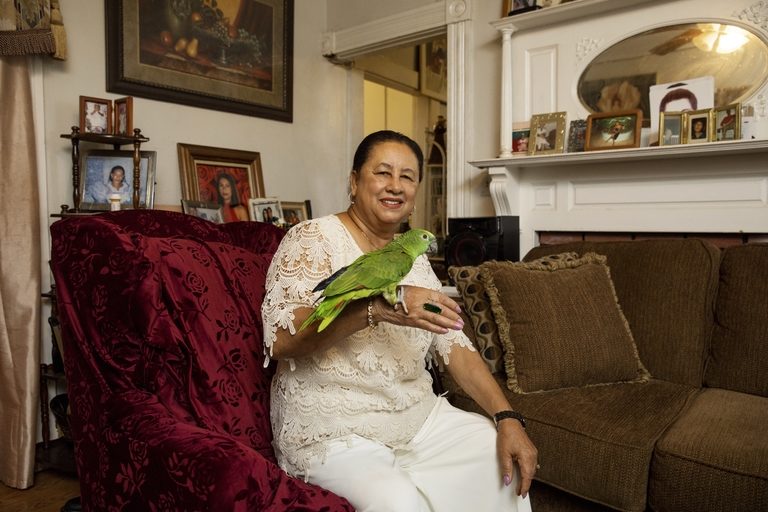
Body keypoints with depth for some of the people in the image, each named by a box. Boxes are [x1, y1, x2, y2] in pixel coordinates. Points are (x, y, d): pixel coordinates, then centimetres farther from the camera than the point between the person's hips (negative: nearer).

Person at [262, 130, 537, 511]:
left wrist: (507, 418, -7)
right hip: (332, 428, -6)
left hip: (416, 415, 7)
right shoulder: (312, 238, -10)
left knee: (510, 461, 0)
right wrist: (376, 308, -34)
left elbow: (453, 343, 5)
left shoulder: (413, 255, 9)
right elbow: (279, 338, -23)